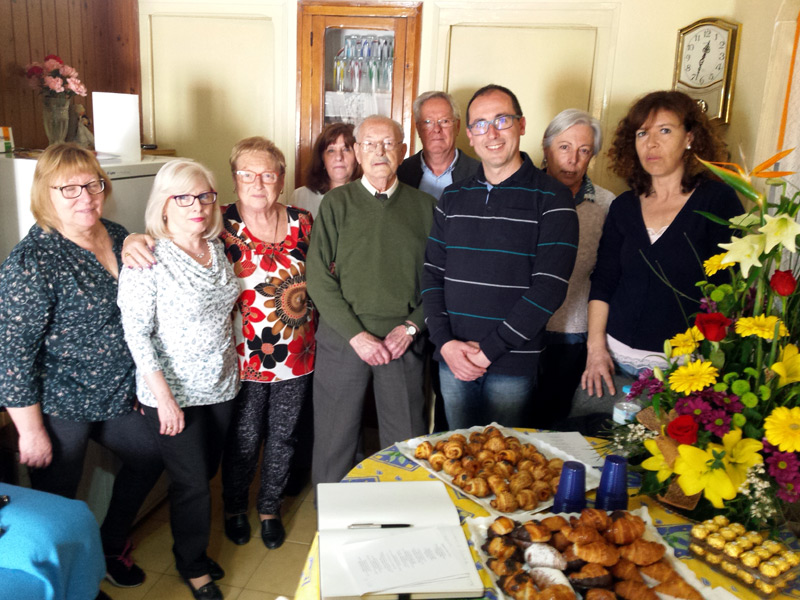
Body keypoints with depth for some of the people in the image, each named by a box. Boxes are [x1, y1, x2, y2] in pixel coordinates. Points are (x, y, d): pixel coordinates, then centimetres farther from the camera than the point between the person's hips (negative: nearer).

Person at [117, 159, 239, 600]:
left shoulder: (217, 248, 2)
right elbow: (135, 333, -17)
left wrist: (231, 363, 13)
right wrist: (163, 396, -18)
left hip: (220, 385, 6)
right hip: (173, 393, -6)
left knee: (205, 474, 19)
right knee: (192, 483, 6)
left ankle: (192, 550, 42)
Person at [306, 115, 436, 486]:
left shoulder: (424, 206, 6)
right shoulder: (336, 203, 1)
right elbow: (319, 278, -5)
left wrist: (411, 326, -8)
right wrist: (356, 334, -11)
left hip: (403, 341, 1)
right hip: (343, 338, -1)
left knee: (406, 442, 9)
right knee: (334, 440, 10)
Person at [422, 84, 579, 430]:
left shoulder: (552, 199, -6)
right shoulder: (453, 197, 9)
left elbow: (550, 287, -13)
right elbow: (432, 275, 7)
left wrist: (489, 348, -15)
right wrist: (445, 342, -7)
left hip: (513, 363, -4)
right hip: (452, 359, 4)